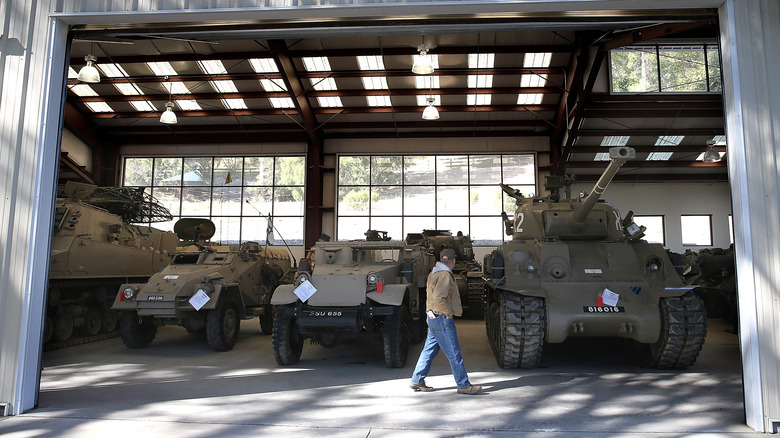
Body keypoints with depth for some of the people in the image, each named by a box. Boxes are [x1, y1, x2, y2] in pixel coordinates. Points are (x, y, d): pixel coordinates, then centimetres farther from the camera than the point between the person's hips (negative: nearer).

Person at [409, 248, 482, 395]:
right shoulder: (445, 275, -17)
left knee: (429, 350, 14)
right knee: (454, 353, -2)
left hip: (433, 317, 10)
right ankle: (463, 385, 5)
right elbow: (438, 298, -26)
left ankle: (417, 381, 19)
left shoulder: (434, 273, 14)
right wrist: (449, 314, -16)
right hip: (442, 319, -10)